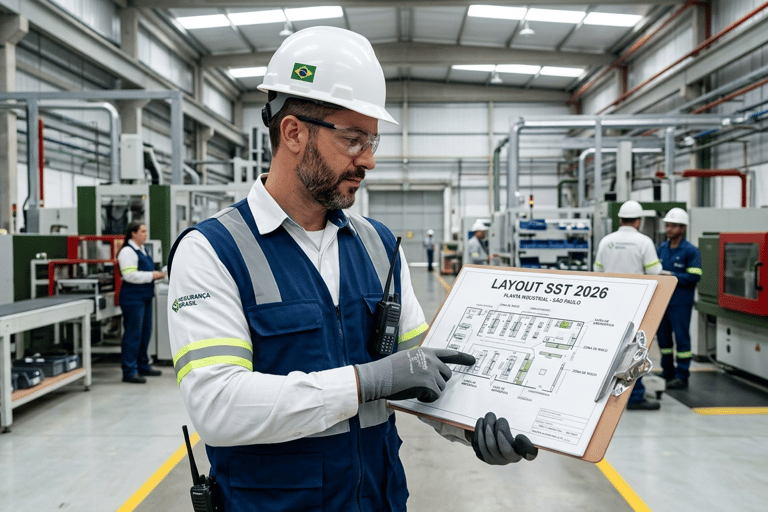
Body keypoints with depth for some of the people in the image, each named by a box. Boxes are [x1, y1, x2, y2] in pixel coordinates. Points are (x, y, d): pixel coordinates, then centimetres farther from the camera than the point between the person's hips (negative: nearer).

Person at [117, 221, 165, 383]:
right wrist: (152, 275, -17)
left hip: (145, 297, 10)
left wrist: (157, 275, 10)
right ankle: (129, 372, -1)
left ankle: (143, 366, 27)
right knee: (133, 334, -6)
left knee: (145, 333, 15)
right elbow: (130, 275, -22)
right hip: (133, 298, -10)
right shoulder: (127, 251, -13)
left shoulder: (142, 250, 17)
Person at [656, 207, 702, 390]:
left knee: (681, 337, -1)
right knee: (663, 336, 12)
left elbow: (695, 276, -13)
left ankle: (682, 376, 6)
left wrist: (672, 276, -19)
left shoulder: (690, 251, -7)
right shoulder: (662, 248, 11)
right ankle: (667, 372, 25)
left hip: (680, 303, -6)